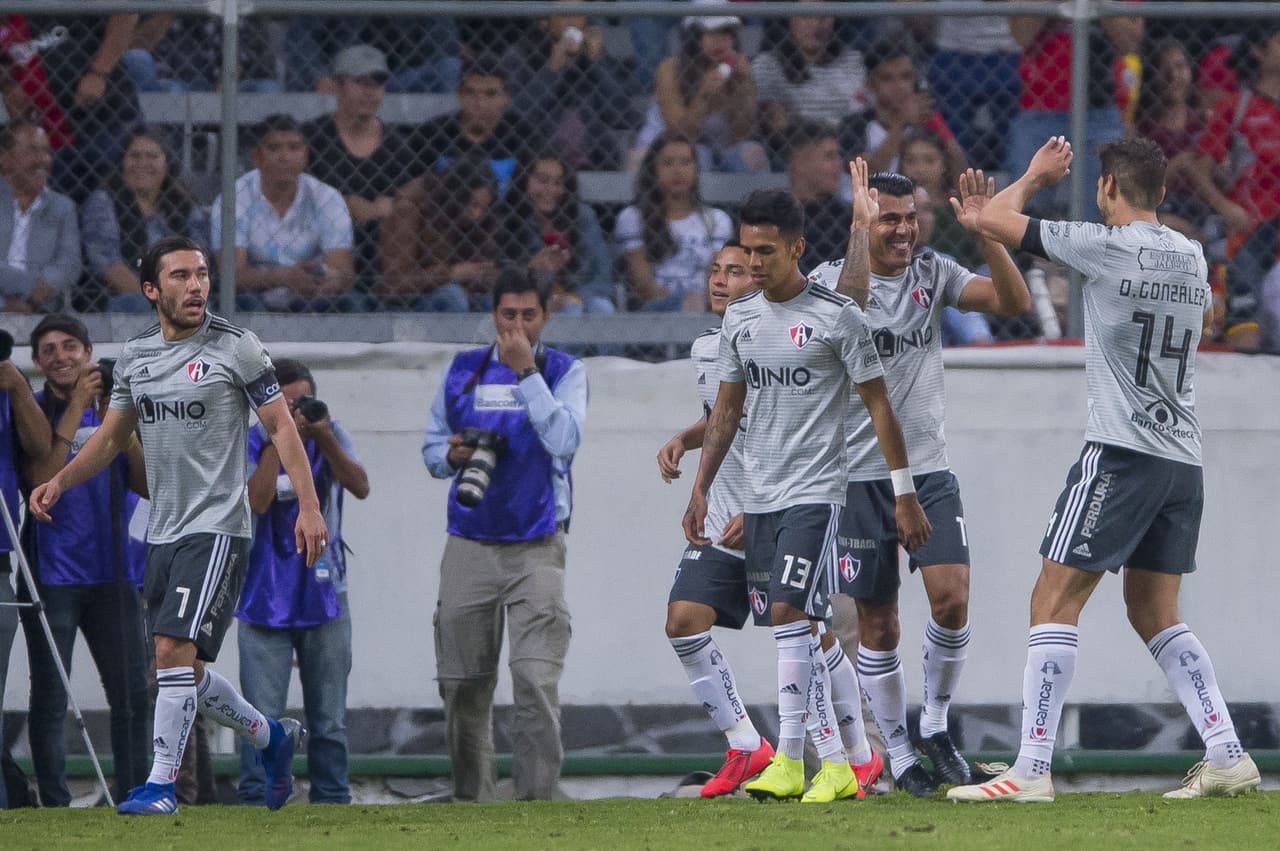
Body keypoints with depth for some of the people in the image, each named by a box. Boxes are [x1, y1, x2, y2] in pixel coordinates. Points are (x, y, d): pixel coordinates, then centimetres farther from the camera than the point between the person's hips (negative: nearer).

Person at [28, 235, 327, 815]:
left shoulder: (235, 348, -6)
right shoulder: (135, 355, 9)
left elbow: (281, 426, -5)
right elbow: (111, 437, 19)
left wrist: (309, 505, -14)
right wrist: (60, 481, 4)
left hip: (217, 527, -6)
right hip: (162, 529, 6)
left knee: (175, 648, -19)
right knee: (182, 668, 11)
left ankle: (161, 783, -15)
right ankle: (270, 736, 34)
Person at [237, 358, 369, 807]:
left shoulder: (330, 435, 4)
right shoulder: (251, 444, -2)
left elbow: (360, 487, -10)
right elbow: (257, 501, -18)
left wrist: (323, 439, -20)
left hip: (324, 596, 2)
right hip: (266, 597, -2)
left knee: (329, 720, 7)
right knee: (262, 719, -7)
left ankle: (332, 802, 13)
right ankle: (254, 804, -5)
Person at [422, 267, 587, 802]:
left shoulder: (563, 371, 2)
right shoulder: (462, 371, 10)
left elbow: (564, 440, -14)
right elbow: (432, 448, 17)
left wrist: (526, 371, -16)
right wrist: (452, 456, -6)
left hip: (537, 551, -3)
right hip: (469, 550, 3)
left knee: (537, 681, -15)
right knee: (463, 686, 4)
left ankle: (536, 799, -14)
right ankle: (471, 800, 17)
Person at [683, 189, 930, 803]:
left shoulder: (837, 316, -7)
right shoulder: (739, 318, 10)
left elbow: (878, 406, -4)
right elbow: (727, 409, 18)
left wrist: (904, 493, -6)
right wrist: (700, 489, 13)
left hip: (815, 492, -7)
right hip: (759, 497, 7)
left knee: (788, 613, -17)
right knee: (795, 627, 6)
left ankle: (790, 759, -16)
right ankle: (843, 758, 11)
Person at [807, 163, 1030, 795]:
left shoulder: (933, 273, 5)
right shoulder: (832, 276, -4)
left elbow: (1015, 302, -6)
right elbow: (845, 301, -28)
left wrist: (987, 233, -19)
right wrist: (860, 230, -33)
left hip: (929, 468, 2)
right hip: (860, 474, -2)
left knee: (951, 598, -14)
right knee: (878, 624, 3)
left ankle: (935, 723, 8)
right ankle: (897, 754, 16)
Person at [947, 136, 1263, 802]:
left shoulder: (1107, 246, -10)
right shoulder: (1192, 258, 11)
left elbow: (992, 220, -5)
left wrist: (1035, 175, 16)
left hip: (1121, 453, -7)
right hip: (1183, 460, 7)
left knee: (1053, 602, -6)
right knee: (1155, 614, 16)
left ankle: (1032, 770, -13)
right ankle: (1227, 756, 6)